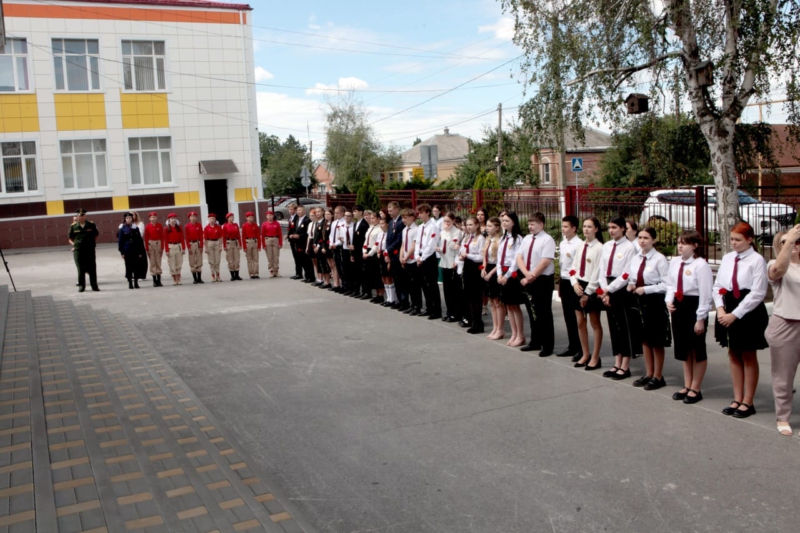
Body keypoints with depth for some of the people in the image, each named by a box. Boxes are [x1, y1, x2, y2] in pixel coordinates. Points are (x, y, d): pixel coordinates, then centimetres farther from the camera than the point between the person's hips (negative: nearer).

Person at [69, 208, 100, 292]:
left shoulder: (91, 225, 2)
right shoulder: (73, 226, 2)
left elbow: (96, 235, 13)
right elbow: (70, 238, 10)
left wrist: (93, 243, 3)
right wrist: (74, 244, -5)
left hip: (90, 249, 0)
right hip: (78, 250, 0)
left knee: (92, 269, 3)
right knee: (81, 269, 6)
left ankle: (94, 286, 10)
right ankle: (81, 285, 15)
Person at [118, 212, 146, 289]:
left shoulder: (136, 228, 5)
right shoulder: (122, 229, 0)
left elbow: (140, 240, 5)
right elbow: (120, 241, 0)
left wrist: (140, 252, 0)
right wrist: (122, 252, -5)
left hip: (136, 250, 1)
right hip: (127, 251, -1)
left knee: (137, 266, 3)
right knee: (128, 267, 2)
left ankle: (136, 282, 12)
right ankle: (130, 283, 9)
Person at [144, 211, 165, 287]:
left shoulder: (160, 226, -1)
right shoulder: (147, 227, -1)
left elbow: (162, 237, 1)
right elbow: (146, 238, 0)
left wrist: (162, 247, -4)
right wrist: (147, 249, -3)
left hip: (158, 244, 0)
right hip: (150, 244, 0)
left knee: (158, 262, 4)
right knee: (152, 262, 2)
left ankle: (159, 280, 8)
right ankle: (154, 281, 6)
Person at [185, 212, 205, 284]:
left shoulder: (199, 225, 3)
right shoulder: (187, 226, -1)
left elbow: (201, 236, 2)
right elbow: (187, 237, -2)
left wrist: (201, 246, -3)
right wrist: (189, 247, -8)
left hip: (198, 244, 1)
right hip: (191, 244, -1)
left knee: (199, 261, 3)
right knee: (192, 262, 1)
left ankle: (199, 278, 9)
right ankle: (195, 279, 5)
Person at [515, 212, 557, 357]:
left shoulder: (547, 240, -12)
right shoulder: (527, 239, 10)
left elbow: (545, 262, -19)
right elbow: (519, 258, 4)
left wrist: (531, 277, -17)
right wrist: (526, 274, -12)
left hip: (543, 280, -7)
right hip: (528, 281, 7)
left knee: (544, 313, 0)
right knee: (532, 312, 14)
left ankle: (548, 346, 9)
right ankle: (535, 342, 26)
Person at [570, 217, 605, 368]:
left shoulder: (599, 248, -11)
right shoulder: (580, 247, 10)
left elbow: (598, 272, -14)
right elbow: (574, 267, 10)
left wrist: (588, 292, -14)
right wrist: (575, 284, -7)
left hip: (591, 289, -7)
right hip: (578, 287, 7)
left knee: (595, 323, 4)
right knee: (580, 322, 12)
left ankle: (595, 357, 13)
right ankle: (585, 354, 25)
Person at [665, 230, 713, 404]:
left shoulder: (701, 265, -17)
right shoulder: (674, 262, 4)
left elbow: (705, 293, -17)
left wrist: (701, 319, -17)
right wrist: (669, 300, -3)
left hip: (694, 306, -7)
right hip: (678, 306, 7)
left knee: (697, 349, 8)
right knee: (683, 348, 16)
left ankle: (695, 389, 21)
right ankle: (687, 386, 31)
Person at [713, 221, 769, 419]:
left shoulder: (757, 260, -12)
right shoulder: (727, 258, 6)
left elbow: (757, 293, -16)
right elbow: (717, 285, 8)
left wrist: (735, 314, -18)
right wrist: (720, 308, -8)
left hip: (749, 312, -6)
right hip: (728, 311, 6)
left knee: (748, 357, 6)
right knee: (733, 355, 13)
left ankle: (747, 402, 18)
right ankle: (737, 399, 24)